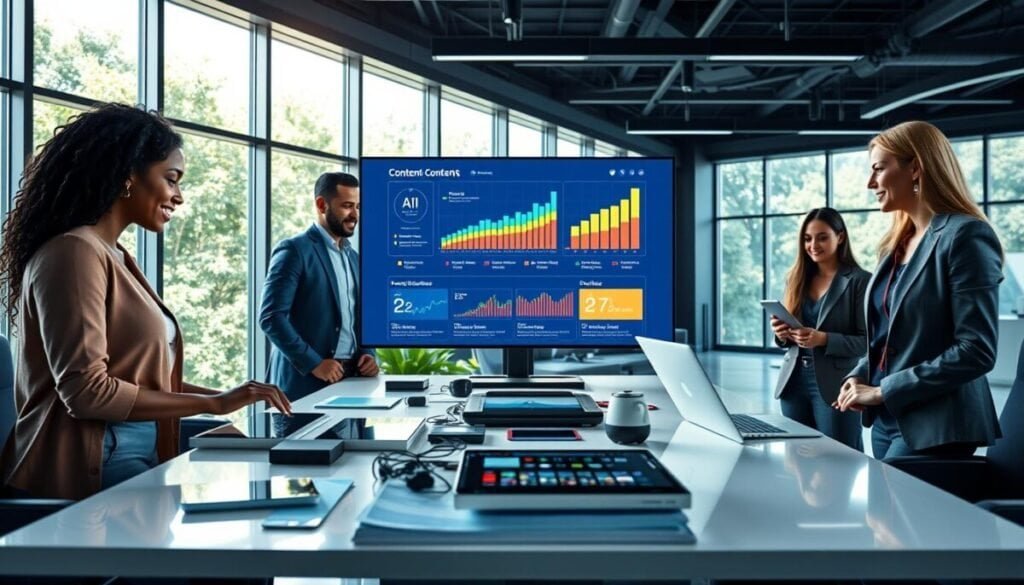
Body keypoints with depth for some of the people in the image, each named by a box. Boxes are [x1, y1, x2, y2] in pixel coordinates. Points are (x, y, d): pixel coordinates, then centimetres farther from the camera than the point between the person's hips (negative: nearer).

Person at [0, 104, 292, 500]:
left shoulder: (115, 257, 16)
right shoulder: (74, 252, -14)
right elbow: (86, 391, -20)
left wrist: (226, 396, 9)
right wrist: (212, 403, -15)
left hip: (135, 459, 9)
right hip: (87, 473, -9)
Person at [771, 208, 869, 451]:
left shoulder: (859, 281, -6)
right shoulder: (796, 278, 11)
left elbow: (868, 341, -10)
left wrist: (824, 339, -22)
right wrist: (782, 334, -5)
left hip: (835, 385, -5)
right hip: (794, 381, 6)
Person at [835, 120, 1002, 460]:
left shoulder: (965, 236, -13)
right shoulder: (897, 243, 12)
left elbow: (976, 351, -19)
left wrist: (882, 391, -18)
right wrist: (859, 376, 0)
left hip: (935, 427, -8)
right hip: (886, 419, 8)